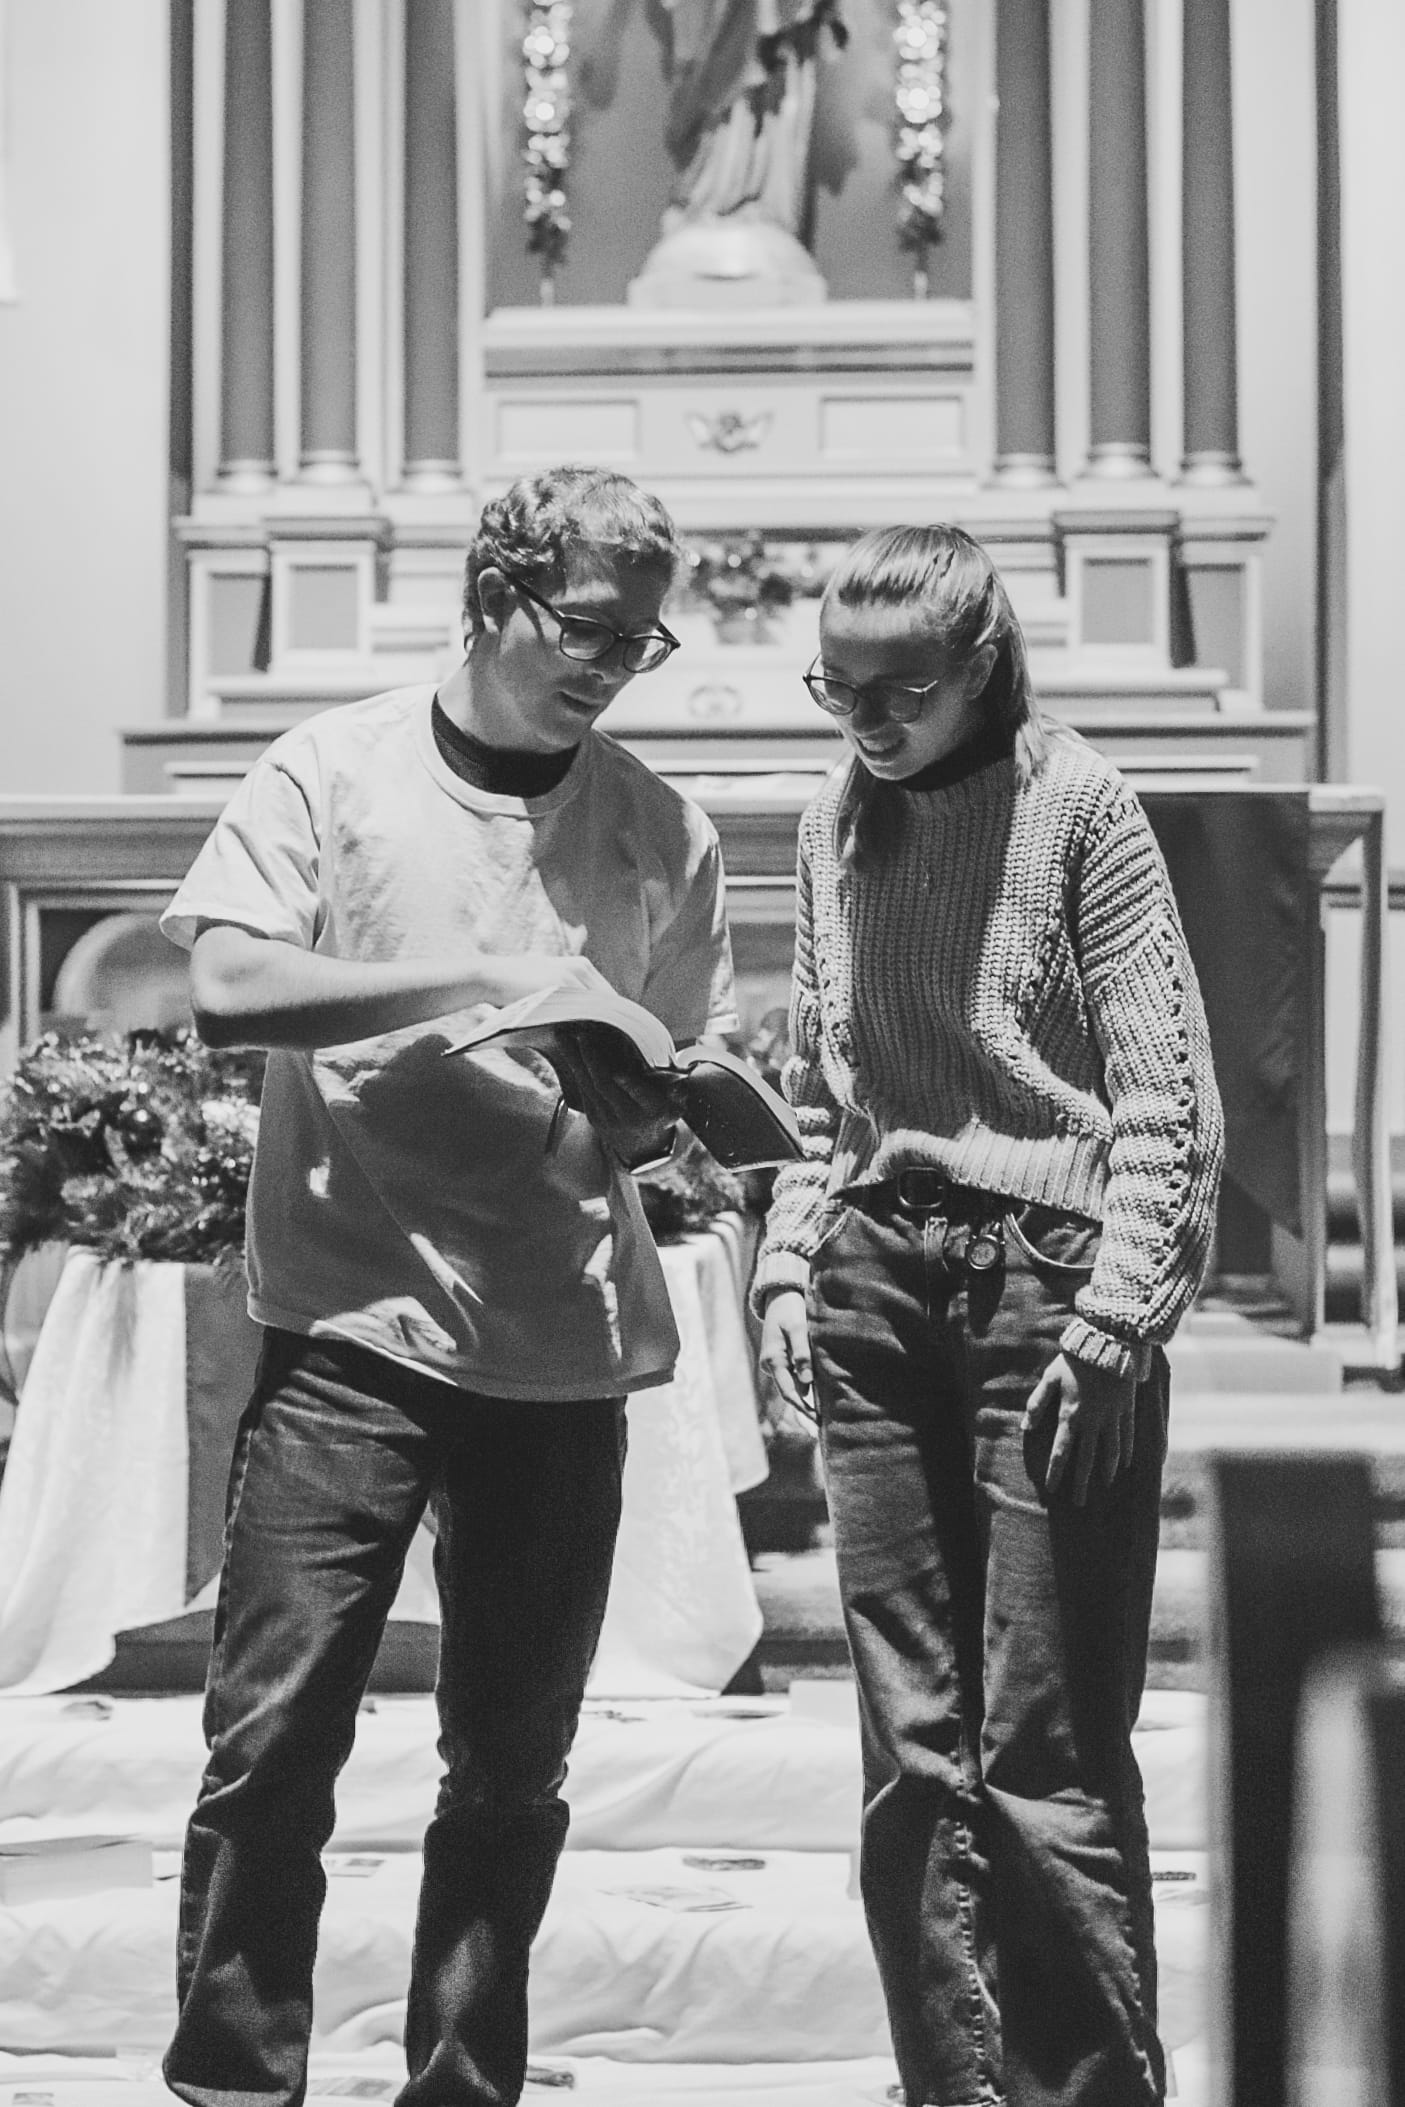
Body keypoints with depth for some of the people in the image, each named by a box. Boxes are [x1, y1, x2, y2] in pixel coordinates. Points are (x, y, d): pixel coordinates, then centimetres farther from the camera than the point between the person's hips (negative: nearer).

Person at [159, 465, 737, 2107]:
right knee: (274, 1735, -7)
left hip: (564, 1349, 3)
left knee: (511, 1771, 8)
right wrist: (482, 981, -17)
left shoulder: (660, 831, 8)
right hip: (353, 1326, -3)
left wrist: (629, 1112, -11)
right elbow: (226, 986, -12)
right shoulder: (335, 772, 0)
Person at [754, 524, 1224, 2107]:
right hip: (880, 1285, 5)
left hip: (1045, 1271, -5)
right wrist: (789, 1260, 8)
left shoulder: (1074, 805, -4)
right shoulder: (835, 820, 12)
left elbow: (1168, 1097, -7)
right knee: (912, 1754, 4)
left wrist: (1115, 1323, -13)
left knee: (1044, 1758, -7)